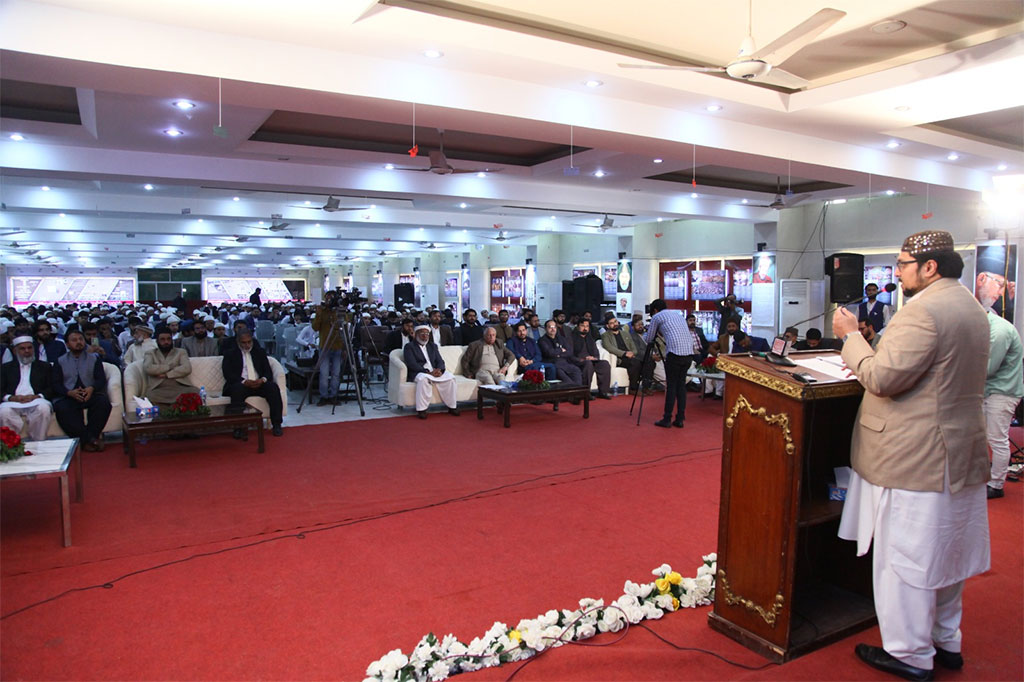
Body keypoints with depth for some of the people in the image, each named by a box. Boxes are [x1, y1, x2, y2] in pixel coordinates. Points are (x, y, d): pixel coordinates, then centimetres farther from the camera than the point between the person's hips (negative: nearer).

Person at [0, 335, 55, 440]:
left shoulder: (44, 366, 23)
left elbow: (51, 389, 10)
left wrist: (37, 396, -10)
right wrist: (11, 397, -10)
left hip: (35, 402, 0)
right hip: (13, 403, 1)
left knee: (44, 408, -35)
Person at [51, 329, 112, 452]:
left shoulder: (94, 359, 19)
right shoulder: (60, 361, 18)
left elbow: (101, 379, 8)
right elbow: (55, 384, 7)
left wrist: (92, 388, -16)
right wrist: (69, 392, -15)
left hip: (90, 395, 0)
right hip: (68, 396, 0)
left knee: (104, 402, -32)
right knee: (61, 408, -34)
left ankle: (87, 438, -22)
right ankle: (90, 438, -29)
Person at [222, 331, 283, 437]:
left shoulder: (259, 352, 20)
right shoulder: (230, 355, 11)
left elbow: (268, 371, 12)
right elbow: (228, 374, -4)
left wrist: (263, 380, -13)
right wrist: (244, 381, -21)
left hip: (259, 384, 3)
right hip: (241, 385, -2)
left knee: (274, 387, -28)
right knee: (237, 389, -37)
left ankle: (276, 424, -26)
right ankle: (238, 427, -35)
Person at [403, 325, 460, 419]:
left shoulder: (433, 346, 23)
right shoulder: (409, 347, 5)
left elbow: (440, 361, 13)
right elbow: (412, 364, -10)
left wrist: (439, 370, -13)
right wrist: (428, 372, -22)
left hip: (435, 371, 5)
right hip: (418, 373, -5)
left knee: (450, 377, -23)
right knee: (423, 379, -39)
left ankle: (452, 406, -13)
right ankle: (421, 409, -32)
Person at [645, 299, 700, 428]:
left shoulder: (657, 317, 10)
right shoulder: (678, 313, 27)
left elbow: (648, 339, 16)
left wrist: (645, 334, 37)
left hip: (675, 352, -5)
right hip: (690, 352, 6)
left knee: (671, 386, 1)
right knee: (681, 384, 12)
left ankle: (667, 419, 4)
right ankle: (680, 419, 13)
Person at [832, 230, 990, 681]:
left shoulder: (923, 311, -21)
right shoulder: (968, 306, 13)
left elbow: (884, 378, -24)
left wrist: (851, 336, -11)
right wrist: (866, 359, 13)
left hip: (916, 459, -10)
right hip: (959, 453, 10)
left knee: (905, 558, 1)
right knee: (945, 553, 20)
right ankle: (945, 642, 34)